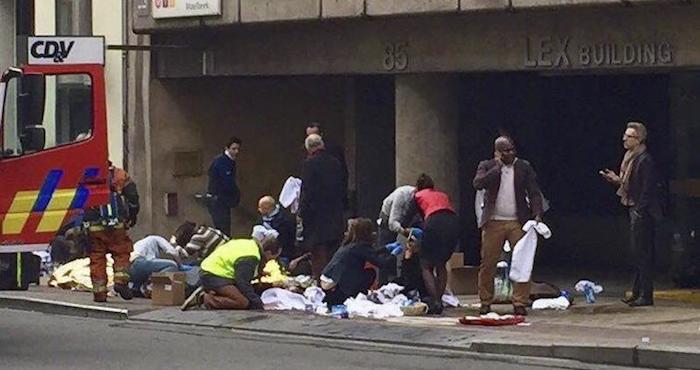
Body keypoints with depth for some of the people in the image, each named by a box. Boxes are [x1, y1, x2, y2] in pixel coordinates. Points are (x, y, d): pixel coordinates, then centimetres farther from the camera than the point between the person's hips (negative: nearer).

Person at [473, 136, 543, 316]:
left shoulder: (524, 167, 8)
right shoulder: (487, 166, 7)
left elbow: (534, 193, 5)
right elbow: (478, 183, -11)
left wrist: (537, 215, -9)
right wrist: (497, 167, -13)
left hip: (518, 223, 0)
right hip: (493, 223, 0)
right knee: (487, 264, 1)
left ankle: (520, 303, -2)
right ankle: (485, 303, 11)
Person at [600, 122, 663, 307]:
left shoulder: (645, 160, -16)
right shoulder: (631, 158, 13)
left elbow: (648, 189, -19)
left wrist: (639, 211, -20)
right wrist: (616, 179, 6)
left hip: (642, 211, -10)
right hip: (634, 209, 10)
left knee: (643, 252, -7)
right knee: (637, 252, 13)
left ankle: (646, 295, -5)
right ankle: (637, 292, 18)